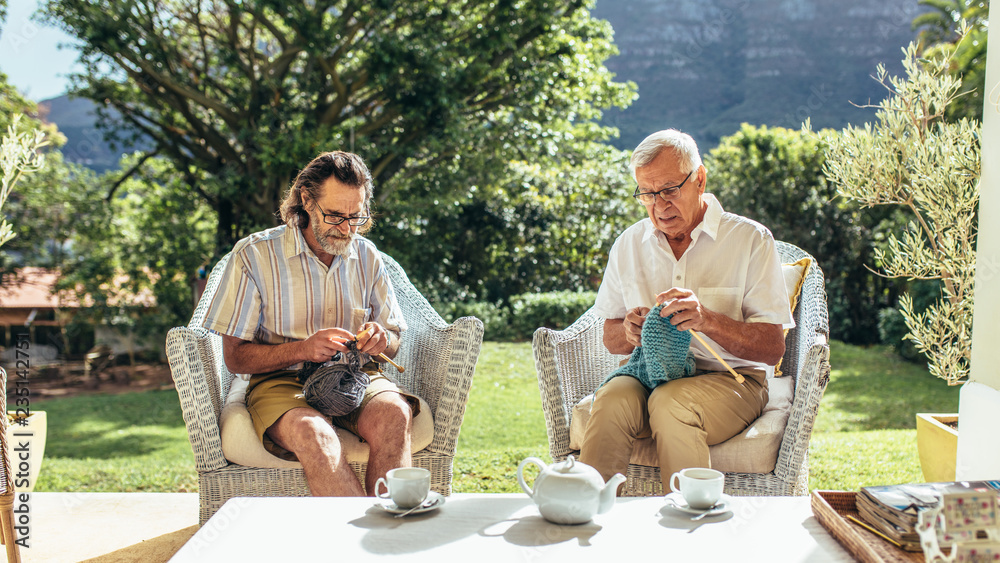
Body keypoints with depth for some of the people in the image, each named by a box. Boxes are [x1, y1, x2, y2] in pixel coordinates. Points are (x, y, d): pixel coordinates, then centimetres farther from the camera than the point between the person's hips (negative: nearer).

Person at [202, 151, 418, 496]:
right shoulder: (254, 254, -1)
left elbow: (393, 343, 17)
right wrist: (303, 349, -20)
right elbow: (235, 356, -3)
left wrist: (382, 340, -9)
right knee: (313, 433, -37)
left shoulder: (368, 257, 10)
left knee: (394, 414, -33)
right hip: (280, 381, -2)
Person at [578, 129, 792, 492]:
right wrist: (630, 332, -9)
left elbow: (772, 349, -7)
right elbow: (611, 339, 16)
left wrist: (707, 320, -24)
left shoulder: (750, 239, -2)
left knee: (670, 403, -36)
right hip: (648, 376, 3)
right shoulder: (629, 244, 10)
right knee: (612, 400, -31)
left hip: (731, 378, -3)